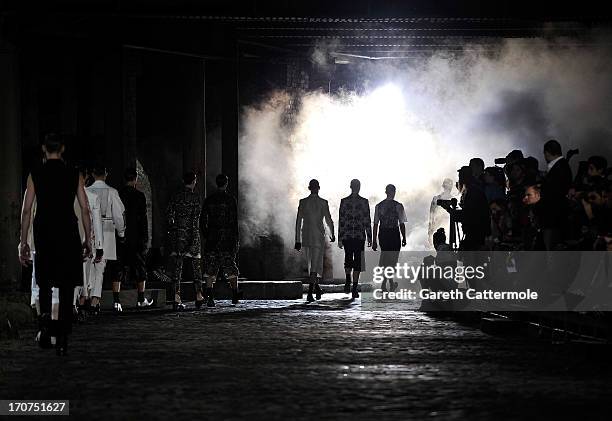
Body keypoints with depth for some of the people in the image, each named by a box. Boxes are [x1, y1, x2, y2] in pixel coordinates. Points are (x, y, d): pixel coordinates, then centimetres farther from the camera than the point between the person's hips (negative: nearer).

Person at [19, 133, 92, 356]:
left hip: (43, 233, 0)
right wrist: (88, 239, 8)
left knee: (44, 281, 19)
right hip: (68, 234, 0)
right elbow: (85, 209, 0)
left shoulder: (35, 174, 0)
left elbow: (26, 210, -1)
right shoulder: (74, 175, 2)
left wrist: (23, 242, 4)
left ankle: (45, 317, -6)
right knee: (66, 287, 4)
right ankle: (62, 340, 0)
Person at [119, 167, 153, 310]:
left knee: (118, 268, 4)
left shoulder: (117, 195, 1)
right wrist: (145, 238, -3)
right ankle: (141, 300, 13)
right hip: (136, 238, -2)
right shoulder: (139, 196, -7)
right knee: (140, 267, 8)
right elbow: (143, 219, -8)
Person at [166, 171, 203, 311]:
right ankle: (198, 297, 18)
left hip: (177, 233, 4)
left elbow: (169, 215, 5)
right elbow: (195, 218, -14)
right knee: (196, 265, 11)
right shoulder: (195, 197, -7)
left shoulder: (176, 196, 6)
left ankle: (177, 298, -7)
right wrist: (195, 237, -14)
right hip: (190, 232, -4)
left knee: (177, 266, 1)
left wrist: (171, 233, 13)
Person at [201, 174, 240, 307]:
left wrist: (205, 236, 14)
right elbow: (234, 221, -7)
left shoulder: (208, 200, 5)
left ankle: (209, 297, -6)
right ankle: (235, 296, 12)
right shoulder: (230, 200, -4)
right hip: (227, 239, -2)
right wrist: (236, 239, -4)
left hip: (211, 239, 2)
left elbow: (202, 221, 6)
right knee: (231, 269, 8)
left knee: (210, 271, 3)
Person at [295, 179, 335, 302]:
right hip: (318, 236, -3)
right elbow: (329, 221, -4)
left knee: (311, 263, 21)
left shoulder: (303, 202, 1)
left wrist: (298, 240, 5)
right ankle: (310, 294, -13)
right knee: (314, 265, -2)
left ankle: (317, 288, 31)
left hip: (306, 235, 3)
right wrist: (332, 234, 14)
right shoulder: (323, 203, -7)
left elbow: (298, 222, 1)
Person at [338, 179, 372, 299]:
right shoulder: (364, 202, -3)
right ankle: (354, 289, 4)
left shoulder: (344, 201, -1)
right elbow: (367, 222, -2)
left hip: (346, 235, 1)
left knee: (348, 259, 14)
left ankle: (348, 282, 1)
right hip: (360, 236, -1)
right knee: (357, 262, 0)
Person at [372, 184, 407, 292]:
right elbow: (402, 224, -8)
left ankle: (391, 284, 30)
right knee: (392, 259, 3)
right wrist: (404, 238, 3)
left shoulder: (379, 206, 2)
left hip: (382, 234, 5)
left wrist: (374, 241, 7)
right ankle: (384, 284, -8)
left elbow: (376, 224, 3)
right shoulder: (398, 206, -9)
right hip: (394, 233, -4)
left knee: (386, 258, 18)